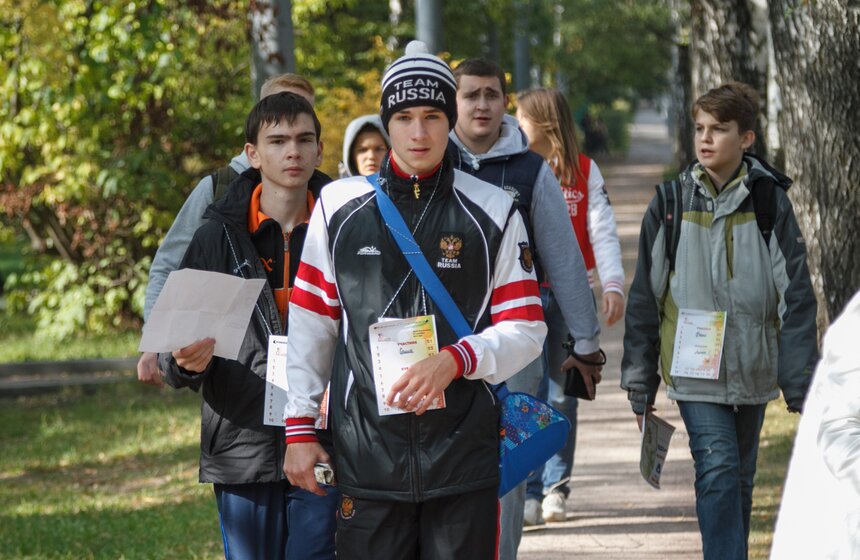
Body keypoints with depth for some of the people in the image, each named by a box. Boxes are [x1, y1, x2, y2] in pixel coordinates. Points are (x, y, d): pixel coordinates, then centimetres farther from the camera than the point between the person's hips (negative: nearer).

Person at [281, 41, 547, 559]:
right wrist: (300, 427, 5)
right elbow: (310, 325, 9)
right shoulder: (339, 206, 7)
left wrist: (455, 361, -15)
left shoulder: (494, 211, 4)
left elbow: (526, 330, 2)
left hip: (465, 453, 0)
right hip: (365, 450, 0)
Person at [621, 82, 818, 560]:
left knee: (739, 480, 12)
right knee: (717, 470, -15)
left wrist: (802, 385, -5)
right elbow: (645, 295, 5)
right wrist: (641, 382, 6)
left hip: (752, 371, 1)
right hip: (694, 371, -1)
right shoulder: (671, 203, -1)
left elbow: (796, 297, -2)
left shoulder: (770, 202, -2)